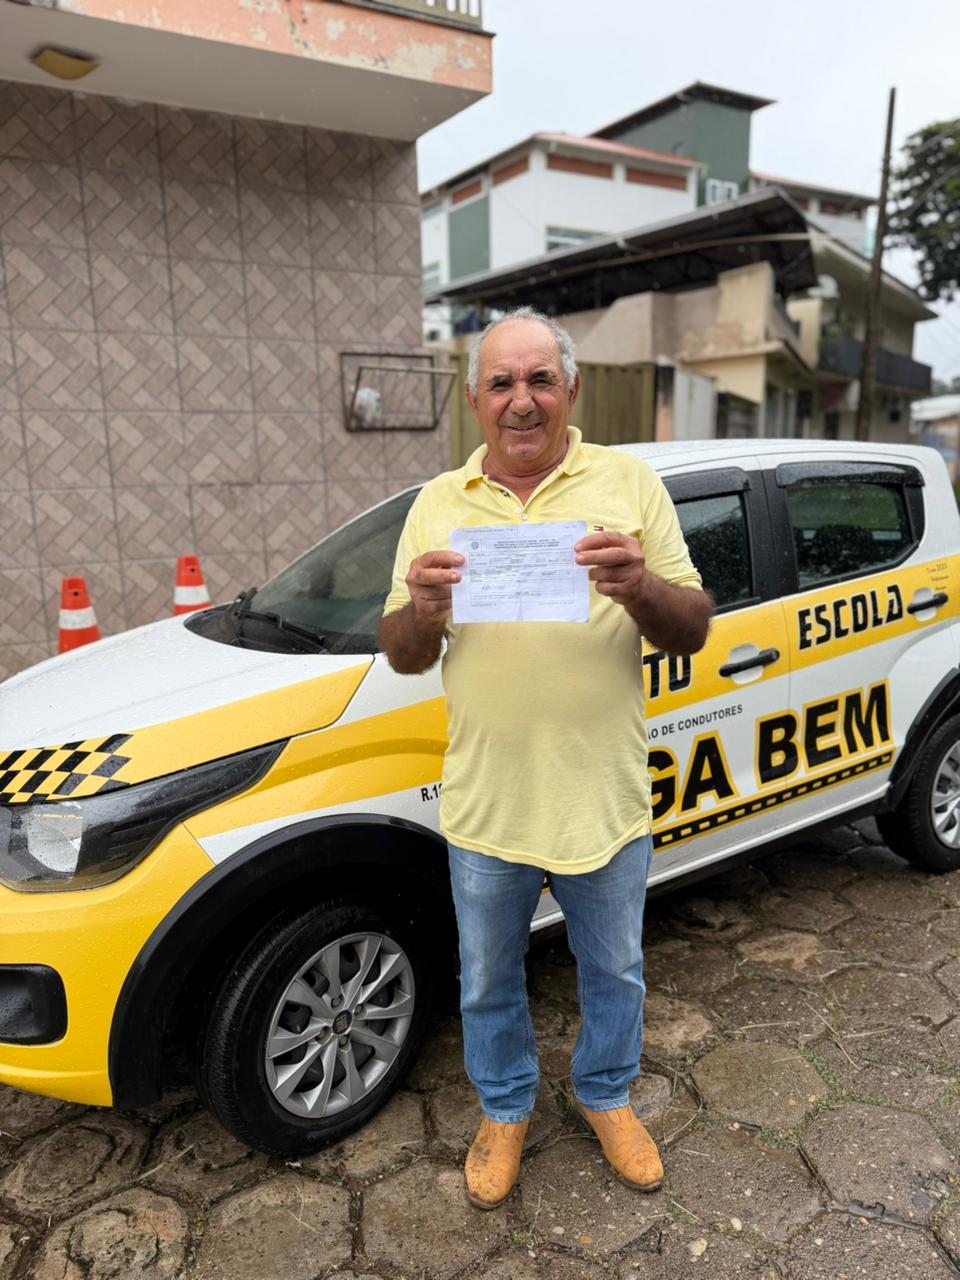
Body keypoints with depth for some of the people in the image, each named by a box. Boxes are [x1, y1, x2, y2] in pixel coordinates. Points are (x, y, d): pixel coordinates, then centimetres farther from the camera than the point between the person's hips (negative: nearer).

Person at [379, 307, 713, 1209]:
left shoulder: (630, 483, -3)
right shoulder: (436, 505, 2)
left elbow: (691, 633, -4)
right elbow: (401, 656, 4)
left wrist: (641, 588, -25)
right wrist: (422, 612, -19)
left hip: (605, 800, 0)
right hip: (486, 806, 1)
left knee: (614, 973, 21)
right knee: (488, 982, 20)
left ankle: (607, 1096, 49)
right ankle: (505, 1109, 47)